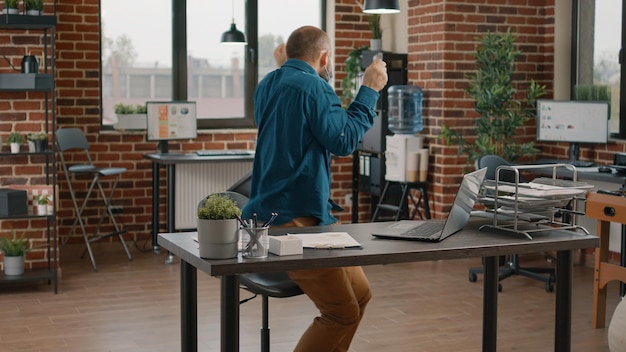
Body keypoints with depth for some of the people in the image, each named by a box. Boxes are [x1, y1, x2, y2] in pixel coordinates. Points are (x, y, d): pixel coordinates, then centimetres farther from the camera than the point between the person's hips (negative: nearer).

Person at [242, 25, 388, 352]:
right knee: (343, 314, -7)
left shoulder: (267, 86, 16)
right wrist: (369, 90, -8)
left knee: (359, 293, 15)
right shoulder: (313, 86, -12)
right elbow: (344, 140, -17)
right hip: (295, 219, -10)